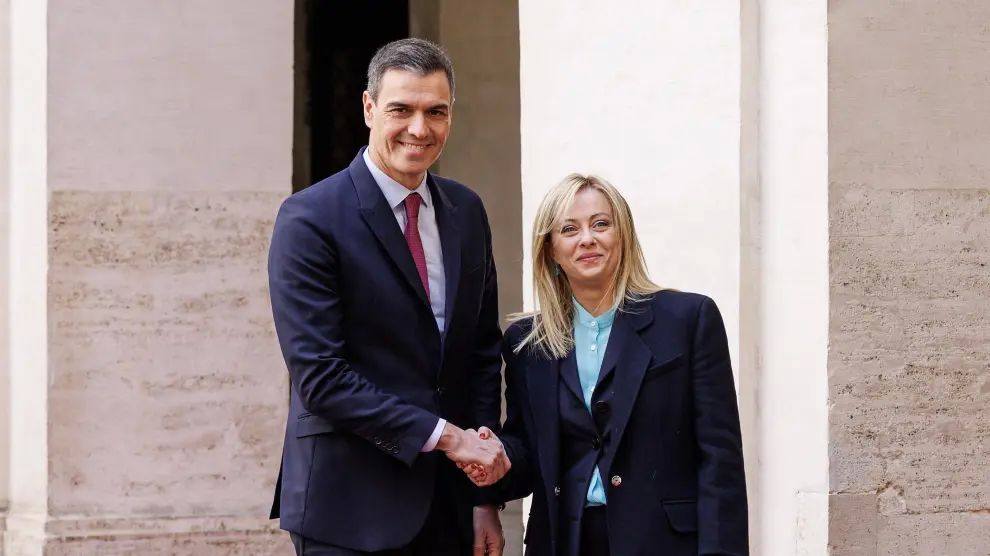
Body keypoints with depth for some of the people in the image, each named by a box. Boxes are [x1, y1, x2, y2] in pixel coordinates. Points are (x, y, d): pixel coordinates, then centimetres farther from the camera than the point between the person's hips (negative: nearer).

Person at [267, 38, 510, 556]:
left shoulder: (466, 211, 9)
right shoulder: (309, 219, -10)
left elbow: (483, 352, 11)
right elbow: (318, 375, -16)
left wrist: (484, 496, 5)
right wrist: (445, 435, -16)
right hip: (351, 511, -5)